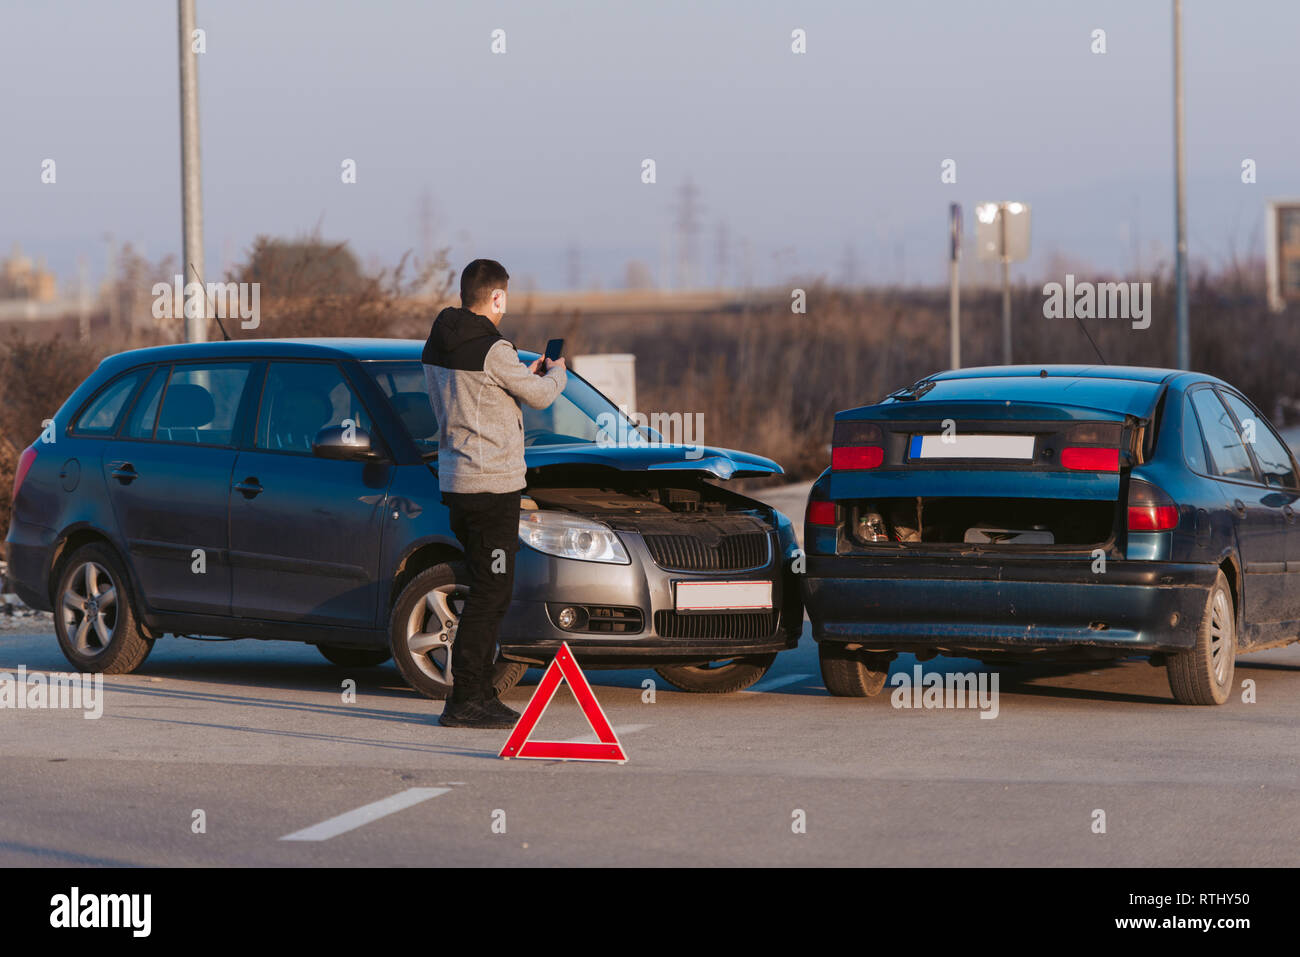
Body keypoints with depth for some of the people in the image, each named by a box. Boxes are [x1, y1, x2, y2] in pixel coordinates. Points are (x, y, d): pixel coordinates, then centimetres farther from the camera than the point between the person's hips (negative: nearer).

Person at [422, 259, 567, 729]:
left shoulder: (435, 347, 10)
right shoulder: (491, 350, -17)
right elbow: (539, 395, -5)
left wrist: (527, 376, 24)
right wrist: (556, 372, 17)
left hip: (455, 481, 9)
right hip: (490, 483, -9)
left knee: (489, 590, 16)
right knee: (490, 592, -5)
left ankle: (480, 694, 20)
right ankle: (464, 700, -5)